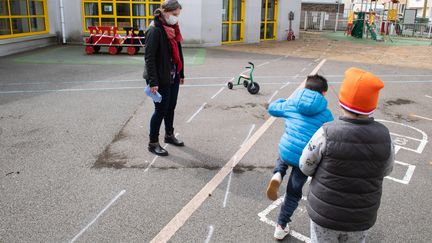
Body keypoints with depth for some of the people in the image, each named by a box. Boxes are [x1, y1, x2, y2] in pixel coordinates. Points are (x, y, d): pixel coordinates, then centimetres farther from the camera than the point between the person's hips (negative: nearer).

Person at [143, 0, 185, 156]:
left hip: (173, 77, 8)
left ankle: (169, 135, 35)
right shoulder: (155, 30, -16)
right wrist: (153, 82, -24)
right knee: (161, 110, -1)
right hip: (161, 79, -8)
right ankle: (153, 143, 13)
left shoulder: (173, 29, 10)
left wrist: (181, 74, 17)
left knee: (171, 107, 17)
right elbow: (149, 58, -20)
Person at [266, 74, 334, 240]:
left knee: (283, 160, 39)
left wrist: (282, 101, 39)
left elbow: (272, 109, 22)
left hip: (286, 150, 1)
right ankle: (281, 227, 25)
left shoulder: (291, 103, 5)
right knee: (294, 192, 18)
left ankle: (277, 176, 6)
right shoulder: (326, 114, 2)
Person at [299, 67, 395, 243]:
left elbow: (306, 167, -10)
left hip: (326, 212, -2)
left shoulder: (327, 134, -25)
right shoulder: (383, 136, -15)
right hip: (360, 216, 3)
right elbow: (384, 169, 4)